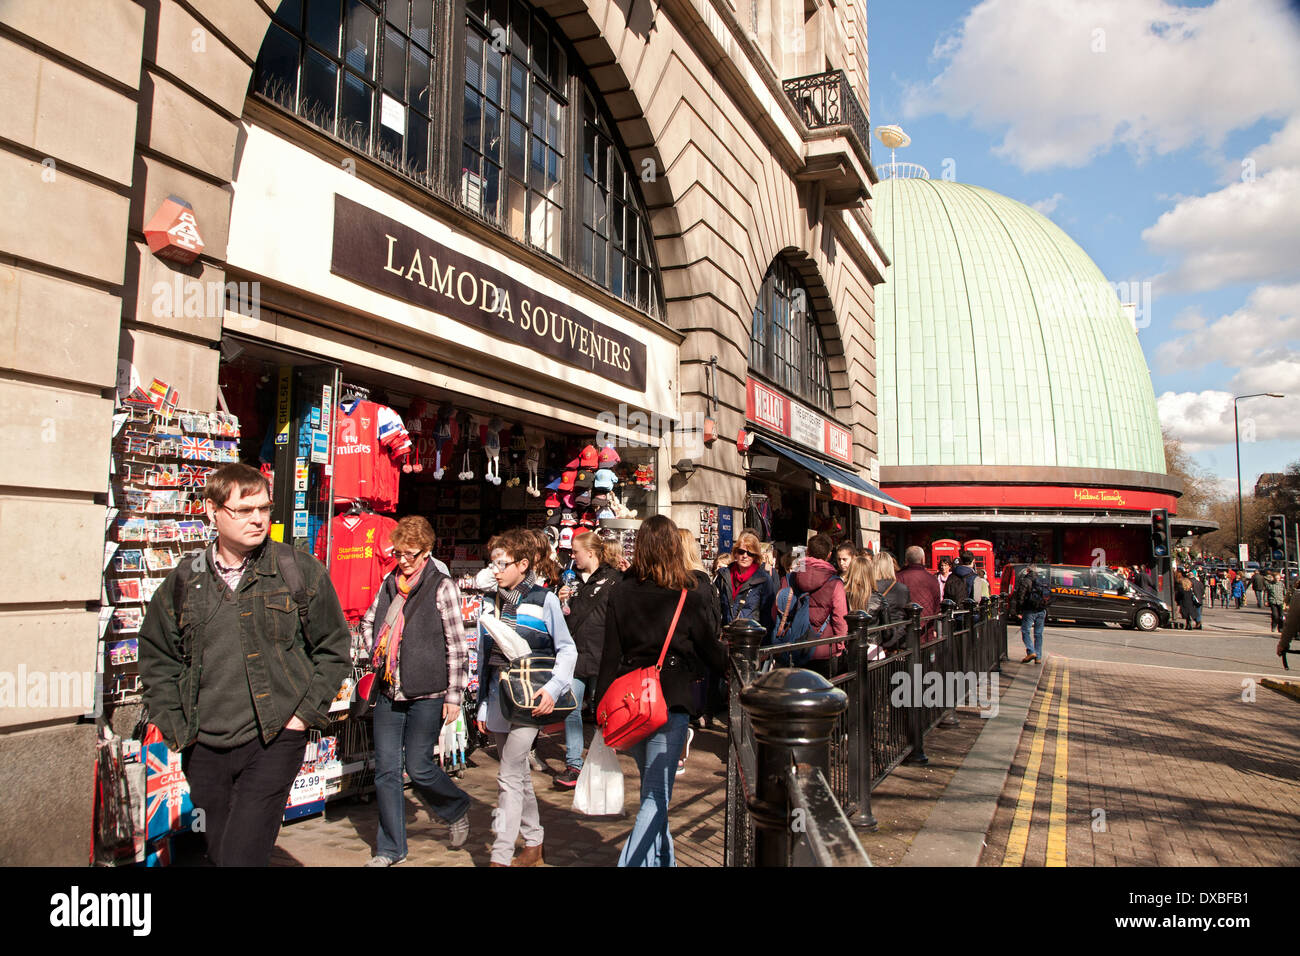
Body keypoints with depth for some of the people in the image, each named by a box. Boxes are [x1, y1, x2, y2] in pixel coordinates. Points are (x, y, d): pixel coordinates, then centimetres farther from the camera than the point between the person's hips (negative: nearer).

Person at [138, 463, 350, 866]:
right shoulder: (183, 580, 5)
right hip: (203, 746, 4)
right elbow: (156, 658, 15)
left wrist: (306, 713, -5)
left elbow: (334, 648, 3)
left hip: (274, 741, -4)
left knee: (241, 856, -10)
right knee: (218, 853, 17)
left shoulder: (300, 571, -4)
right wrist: (173, 724, 6)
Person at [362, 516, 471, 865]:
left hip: (426, 694, -6)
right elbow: (368, 622, 25)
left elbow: (456, 644, -10)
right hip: (389, 692, 6)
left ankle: (458, 809, 29)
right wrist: (377, 657, 10)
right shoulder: (389, 583, 8)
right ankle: (390, 849, 22)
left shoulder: (442, 586, -9)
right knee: (386, 770, 8)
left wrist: (453, 695, -10)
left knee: (418, 767, 0)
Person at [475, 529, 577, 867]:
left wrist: (554, 687, -15)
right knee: (519, 774, 16)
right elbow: (483, 657, 12)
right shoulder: (491, 604, 8)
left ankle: (501, 856, -2)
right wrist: (483, 705, 12)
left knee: (509, 778, -9)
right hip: (498, 699, 6)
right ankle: (533, 845, 30)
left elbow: (567, 650, -2)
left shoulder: (544, 600, -7)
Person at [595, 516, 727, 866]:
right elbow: (711, 652, 2)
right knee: (656, 795, 2)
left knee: (651, 787, 22)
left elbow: (610, 653, -1)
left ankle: (661, 859, 36)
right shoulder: (690, 596, -7)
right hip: (671, 700, -4)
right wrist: (725, 664, 25)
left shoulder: (621, 592, -1)